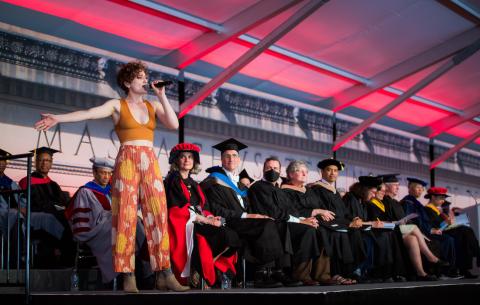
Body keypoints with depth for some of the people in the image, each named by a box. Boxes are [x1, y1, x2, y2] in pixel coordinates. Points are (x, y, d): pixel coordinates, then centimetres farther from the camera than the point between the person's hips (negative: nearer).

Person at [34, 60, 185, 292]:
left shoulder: (153, 105, 16)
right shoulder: (117, 105, 6)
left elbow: (174, 124, 3)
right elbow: (88, 113, -7)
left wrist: (162, 96, 2)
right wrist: (58, 118, -19)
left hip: (150, 163, 3)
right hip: (127, 161, -3)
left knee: (158, 215, -4)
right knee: (126, 216, -6)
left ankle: (164, 274, -4)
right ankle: (128, 275, -5)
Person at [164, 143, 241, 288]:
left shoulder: (193, 184, 25)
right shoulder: (173, 181, 1)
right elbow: (176, 209, -9)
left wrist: (210, 217, -5)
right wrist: (205, 220, -14)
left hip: (199, 221, 7)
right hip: (183, 224, -7)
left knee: (231, 237, -17)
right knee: (224, 235, -29)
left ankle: (200, 270, -12)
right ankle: (193, 273, -18)